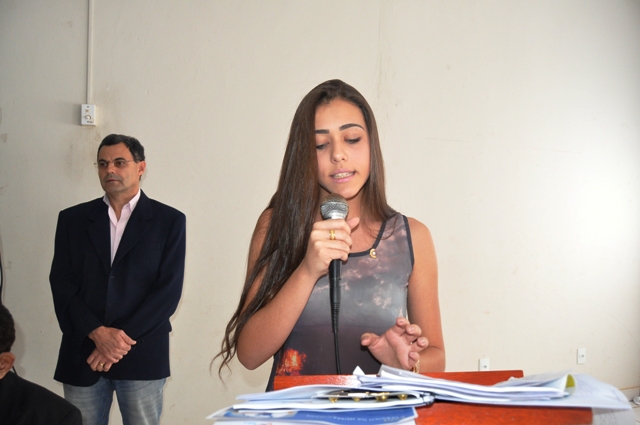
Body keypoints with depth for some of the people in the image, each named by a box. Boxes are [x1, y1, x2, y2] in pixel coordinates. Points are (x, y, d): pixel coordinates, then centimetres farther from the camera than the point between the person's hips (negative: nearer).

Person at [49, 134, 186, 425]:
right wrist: (97, 333, -12)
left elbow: (169, 289, -4)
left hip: (142, 354, -2)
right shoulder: (72, 219, 10)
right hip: (82, 353, 2)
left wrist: (124, 337, -12)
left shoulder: (169, 221, 3)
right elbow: (61, 284, 2)